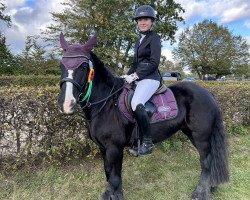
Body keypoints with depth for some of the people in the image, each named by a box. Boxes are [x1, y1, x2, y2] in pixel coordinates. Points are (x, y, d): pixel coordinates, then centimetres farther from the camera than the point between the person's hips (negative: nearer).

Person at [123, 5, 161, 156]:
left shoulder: (154, 38, -3)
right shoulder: (139, 40, 21)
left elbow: (154, 62, -14)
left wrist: (135, 76, -17)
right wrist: (128, 76, 8)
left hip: (150, 78, -9)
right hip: (138, 78, 9)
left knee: (136, 104, -30)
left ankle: (148, 143, -19)